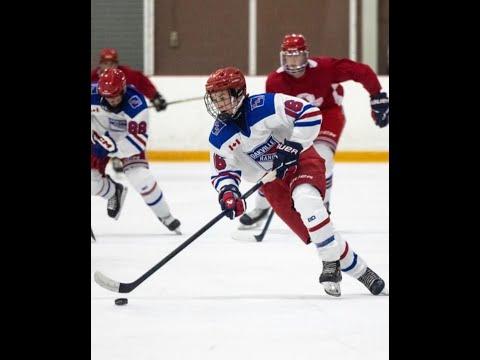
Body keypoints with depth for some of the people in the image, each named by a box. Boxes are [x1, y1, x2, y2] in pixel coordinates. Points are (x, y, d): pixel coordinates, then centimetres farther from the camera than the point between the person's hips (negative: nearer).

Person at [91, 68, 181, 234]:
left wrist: (111, 147, -41)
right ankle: (114, 192, 31)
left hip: (126, 138, -3)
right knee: (93, 182, -4)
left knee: (141, 178, -20)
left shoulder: (136, 103, -33)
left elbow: (138, 140, -33)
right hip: (99, 138, 3)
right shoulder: (94, 94, -26)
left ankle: (165, 216, -1)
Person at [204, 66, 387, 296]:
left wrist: (293, 145, -26)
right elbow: (223, 172, 0)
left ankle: (331, 263, -24)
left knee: (305, 199, -35)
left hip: (300, 160, -5)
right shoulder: (219, 137, -8)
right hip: (271, 180, 5)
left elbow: (310, 113, -23)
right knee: (312, 232, -4)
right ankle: (357, 269, 10)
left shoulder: (265, 106, -22)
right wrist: (227, 191, -21)